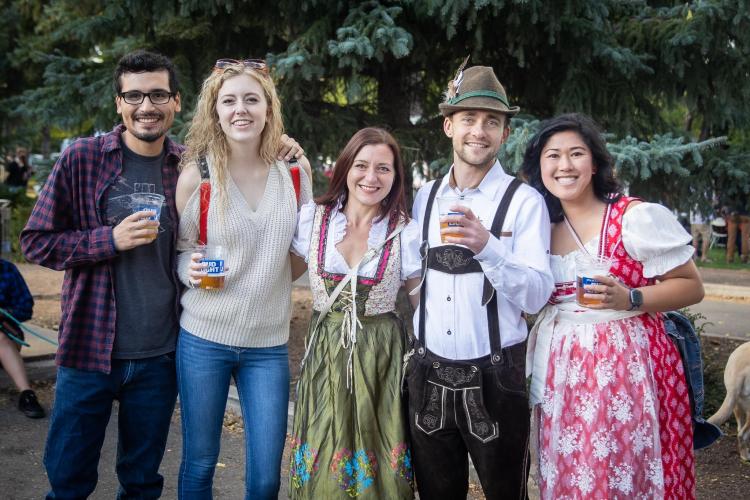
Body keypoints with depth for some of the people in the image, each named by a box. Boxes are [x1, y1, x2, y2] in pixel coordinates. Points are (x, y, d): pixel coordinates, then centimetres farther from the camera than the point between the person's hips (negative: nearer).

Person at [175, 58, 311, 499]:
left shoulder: (295, 172, 0)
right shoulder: (196, 175, -6)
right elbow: (178, 250, 4)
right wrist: (191, 269, -16)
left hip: (269, 343, 2)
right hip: (204, 338, -1)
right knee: (199, 464, 12)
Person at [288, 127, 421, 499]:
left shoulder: (407, 232, -4)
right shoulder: (312, 218, -1)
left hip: (382, 356, -1)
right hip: (325, 352, 1)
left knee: (376, 463, 5)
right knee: (323, 462, 8)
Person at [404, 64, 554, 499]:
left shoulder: (524, 201, -9)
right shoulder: (426, 197, 6)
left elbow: (537, 296, -17)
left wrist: (487, 247, -31)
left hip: (494, 379, -4)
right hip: (429, 375, 4)